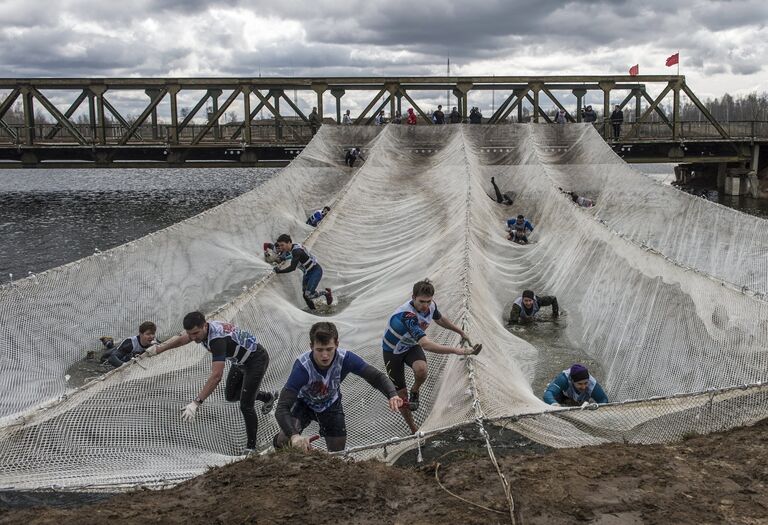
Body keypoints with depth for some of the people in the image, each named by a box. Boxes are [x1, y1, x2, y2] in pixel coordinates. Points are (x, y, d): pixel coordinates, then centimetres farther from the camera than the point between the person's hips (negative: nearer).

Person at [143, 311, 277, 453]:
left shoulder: (217, 338, -40)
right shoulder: (199, 329, -16)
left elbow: (216, 375, -47)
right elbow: (179, 339, 0)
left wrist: (196, 403, -49)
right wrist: (156, 349, -16)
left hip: (256, 360, -9)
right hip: (239, 361, 9)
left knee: (245, 406, -10)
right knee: (230, 396, 20)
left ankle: (251, 448, 8)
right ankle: (268, 397, 41)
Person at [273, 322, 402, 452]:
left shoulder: (345, 358, -32)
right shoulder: (303, 367, -39)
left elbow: (376, 376, -26)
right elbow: (282, 408, -43)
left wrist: (392, 395, -48)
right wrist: (294, 436, -62)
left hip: (331, 405, 3)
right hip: (303, 403, -2)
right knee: (286, 439, -26)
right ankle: (279, 441, 10)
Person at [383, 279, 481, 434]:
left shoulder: (431, 306, -17)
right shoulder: (407, 315, -41)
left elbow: (440, 319, 10)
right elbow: (426, 344, -52)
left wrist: (461, 332, 15)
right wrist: (456, 350, -58)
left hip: (411, 346, 4)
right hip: (393, 351, -4)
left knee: (421, 370, -31)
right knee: (401, 395, -3)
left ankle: (415, 391, 3)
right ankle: (414, 430, 20)